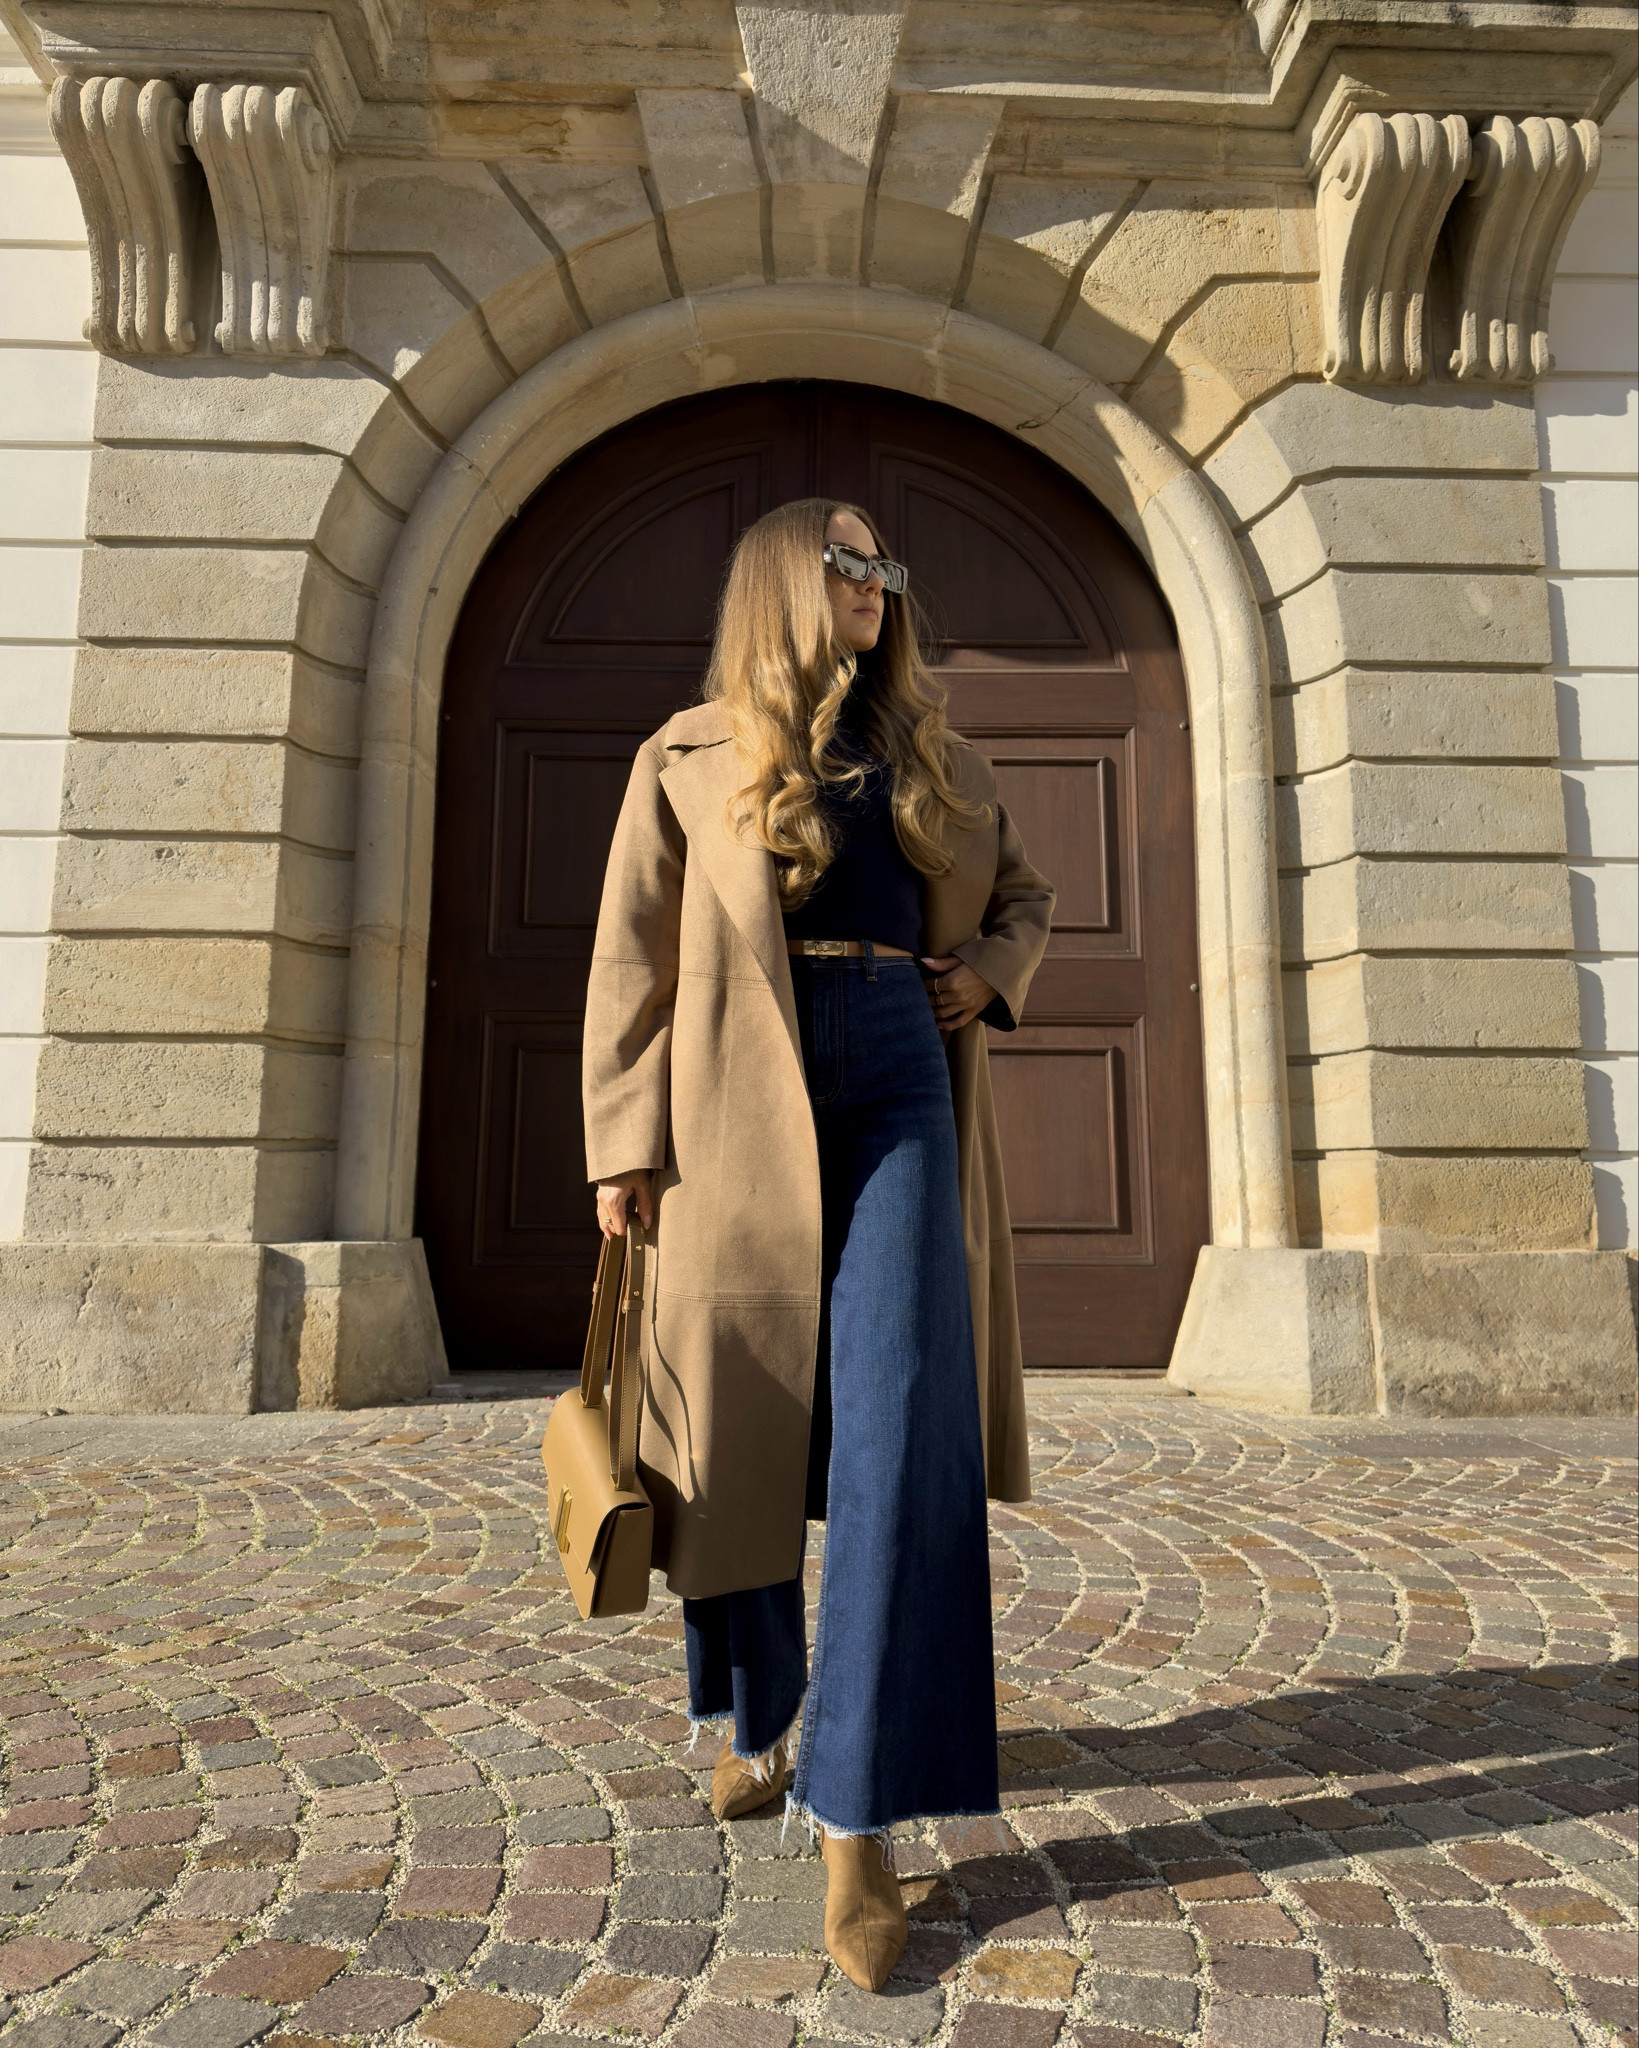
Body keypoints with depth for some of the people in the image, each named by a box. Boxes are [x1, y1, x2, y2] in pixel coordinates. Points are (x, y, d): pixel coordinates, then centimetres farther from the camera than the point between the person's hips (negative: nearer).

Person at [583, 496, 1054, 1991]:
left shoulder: (936, 757, 17)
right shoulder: (690, 756, 8)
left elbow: (1024, 893, 28)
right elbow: (633, 956, 3)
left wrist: (991, 972, 6)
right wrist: (624, 1141, -4)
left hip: (899, 1093, 2)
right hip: (737, 1111, -1)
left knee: (900, 1438, -9)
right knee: (742, 1430, 7)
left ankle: (859, 1815, 2)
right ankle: (759, 1725, 34)